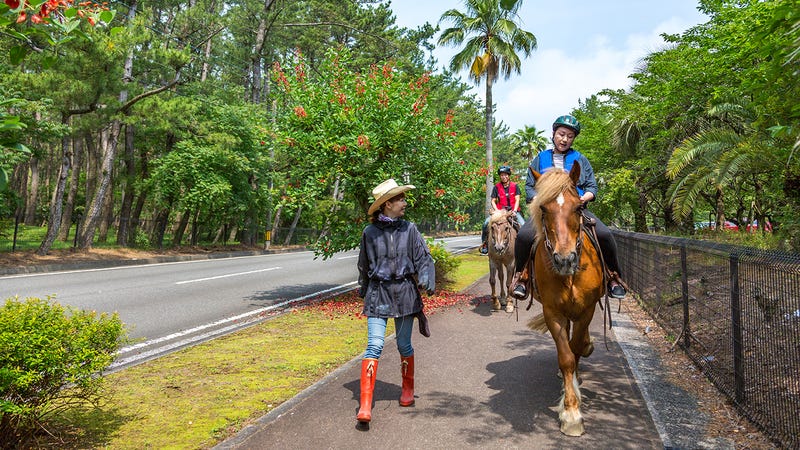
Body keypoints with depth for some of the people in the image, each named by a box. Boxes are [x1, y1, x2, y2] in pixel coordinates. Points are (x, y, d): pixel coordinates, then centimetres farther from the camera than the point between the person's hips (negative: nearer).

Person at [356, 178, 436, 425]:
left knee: (404, 345, 12)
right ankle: (365, 404, -9)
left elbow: (423, 258, 0)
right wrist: (363, 292, 21)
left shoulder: (409, 229, 1)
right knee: (375, 345, -10)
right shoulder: (370, 232, 0)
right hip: (378, 292, -1)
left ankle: (408, 388, 35)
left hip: (404, 292, 1)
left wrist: (425, 280, -18)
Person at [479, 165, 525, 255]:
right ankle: (484, 244, -9)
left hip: (513, 210, 0)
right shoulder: (496, 187, 5)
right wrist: (497, 211, -12)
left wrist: (514, 211, -13)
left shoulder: (514, 186, 5)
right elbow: (493, 201, 4)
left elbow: (517, 200, 1)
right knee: (486, 223, -21)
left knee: (523, 225, -24)